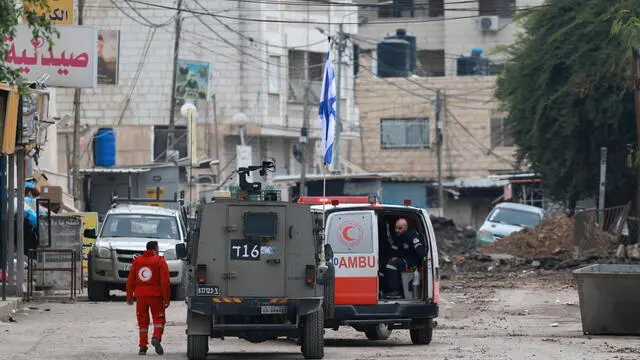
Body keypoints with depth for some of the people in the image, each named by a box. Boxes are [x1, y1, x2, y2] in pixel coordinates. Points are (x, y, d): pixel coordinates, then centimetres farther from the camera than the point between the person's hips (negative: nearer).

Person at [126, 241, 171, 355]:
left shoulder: (137, 261, 8)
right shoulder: (160, 261, -4)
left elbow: (130, 280, 10)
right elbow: (165, 281, -9)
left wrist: (129, 297, 17)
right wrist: (166, 299, -6)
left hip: (140, 296, 3)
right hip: (155, 295, -3)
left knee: (142, 322, 9)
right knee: (159, 319, 7)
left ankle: (143, 347, 5)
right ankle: (156, 337, -18)